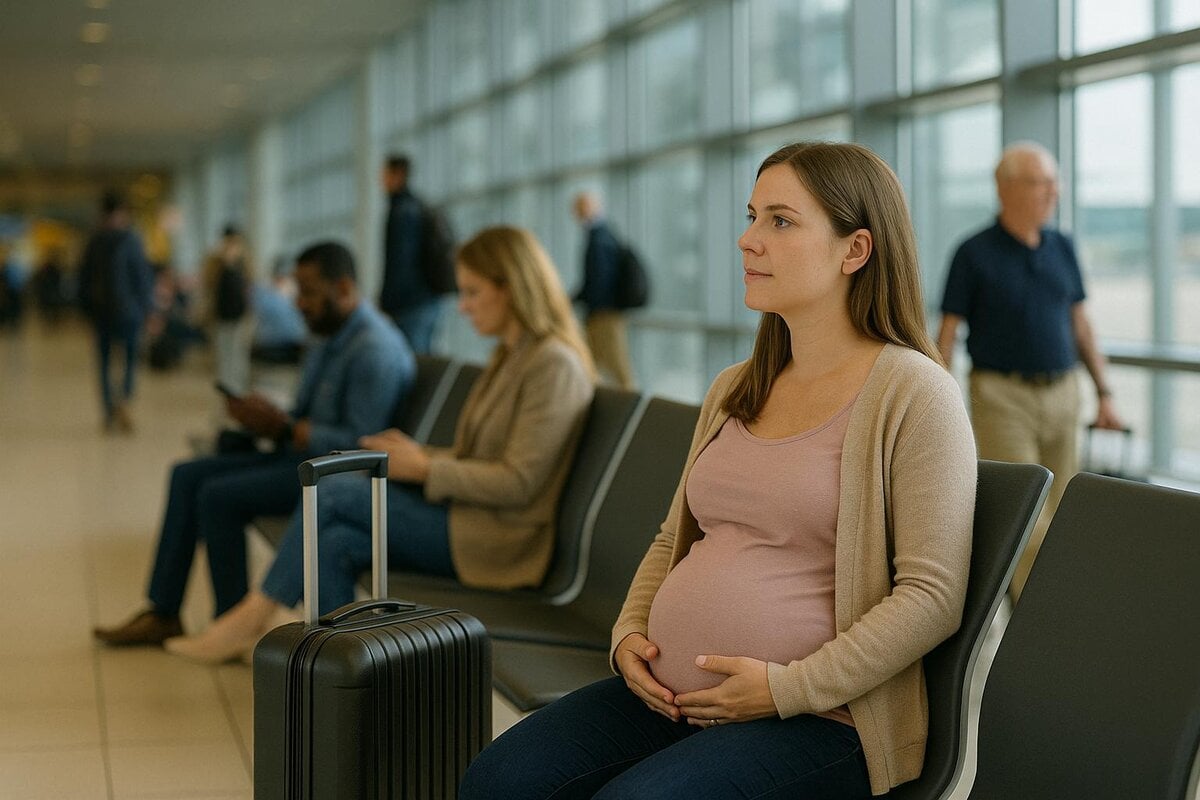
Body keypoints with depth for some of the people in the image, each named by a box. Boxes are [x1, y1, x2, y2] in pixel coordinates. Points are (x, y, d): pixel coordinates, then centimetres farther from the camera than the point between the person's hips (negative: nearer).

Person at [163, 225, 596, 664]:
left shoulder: (554, 365, -14)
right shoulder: (510, 356, 17)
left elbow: (518, 482, -19)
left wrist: (423, 468, -14)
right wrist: (415, 453, 2)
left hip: (498, 540, -9)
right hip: (466, 516, 9)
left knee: (335, 490, -13)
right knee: (337, 544, -13)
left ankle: (251, 618, -1)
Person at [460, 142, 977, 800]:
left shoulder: (912, 392, -7)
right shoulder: (735, 391, 17)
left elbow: (932, 596, -12)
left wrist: (788, 688, -16)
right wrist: (630, 633, 7)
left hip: (817, 717, -7)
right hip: (671, 695, 7)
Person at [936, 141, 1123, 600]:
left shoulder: (1062, 249, 9)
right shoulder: (975, 254, -5)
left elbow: (1080, 324, 15)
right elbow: (948, 332, -5)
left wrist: (1104, 392, 11)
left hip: (1061, 394, 5)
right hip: (1001, 396, -5)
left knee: (1054, 516, 9)